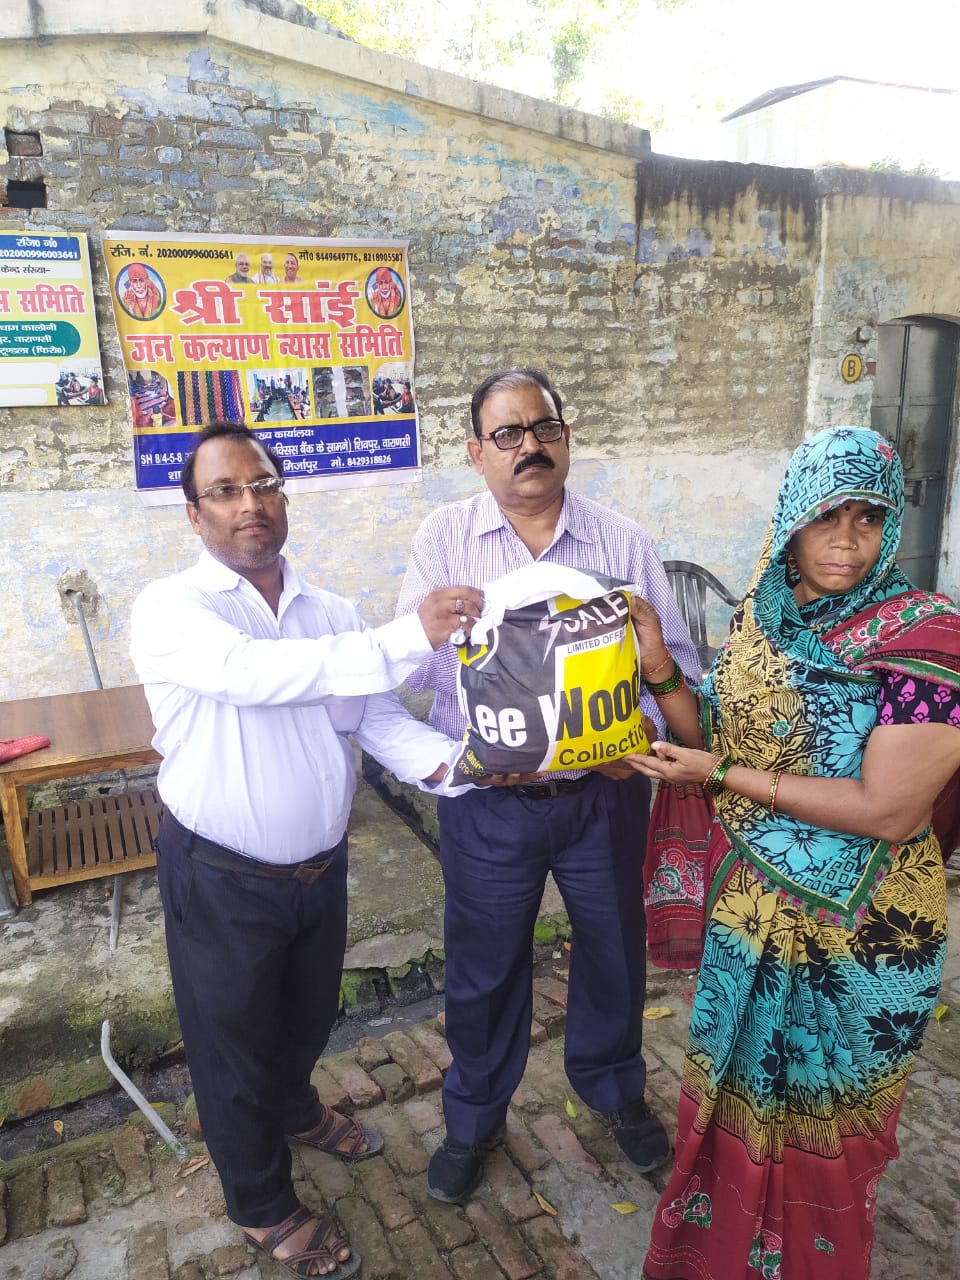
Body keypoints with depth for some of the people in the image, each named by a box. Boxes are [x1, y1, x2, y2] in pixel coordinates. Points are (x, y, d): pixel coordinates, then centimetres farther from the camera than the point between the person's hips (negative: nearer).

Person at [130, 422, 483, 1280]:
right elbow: (254, 671, -38)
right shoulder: (170, 610, -19)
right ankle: (263, 1206, 44)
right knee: (234, 1043, 17)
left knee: (308, 1016, 28)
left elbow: (378, 719, -6)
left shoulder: (330, 615, -1)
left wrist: (456, 764, -24)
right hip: (221, 880, -5)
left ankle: (295, 1109, 61)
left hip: (320, 866, 5)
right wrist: (407, 640, -46)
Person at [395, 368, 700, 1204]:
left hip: (605, 795, 1)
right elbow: (409, 661, -8)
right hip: (489, 800, -1)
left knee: (614, 949, 21)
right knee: (483, 966, 16)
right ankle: (474, 1118, 45)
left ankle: (615, 1088, 53)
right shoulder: (444, 539, -5)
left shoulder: (622, 541, -4)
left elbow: (676, 659, -3)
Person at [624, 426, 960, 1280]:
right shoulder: (761, 618, -2)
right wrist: (659, 666, -14)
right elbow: (715, 742, 1)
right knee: (736, 1090, 26)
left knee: (821, 1122, 18)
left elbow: (889, 810, -25)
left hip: (855, 933, -5)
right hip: (749, 912, 6)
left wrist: (724, 775, -22)